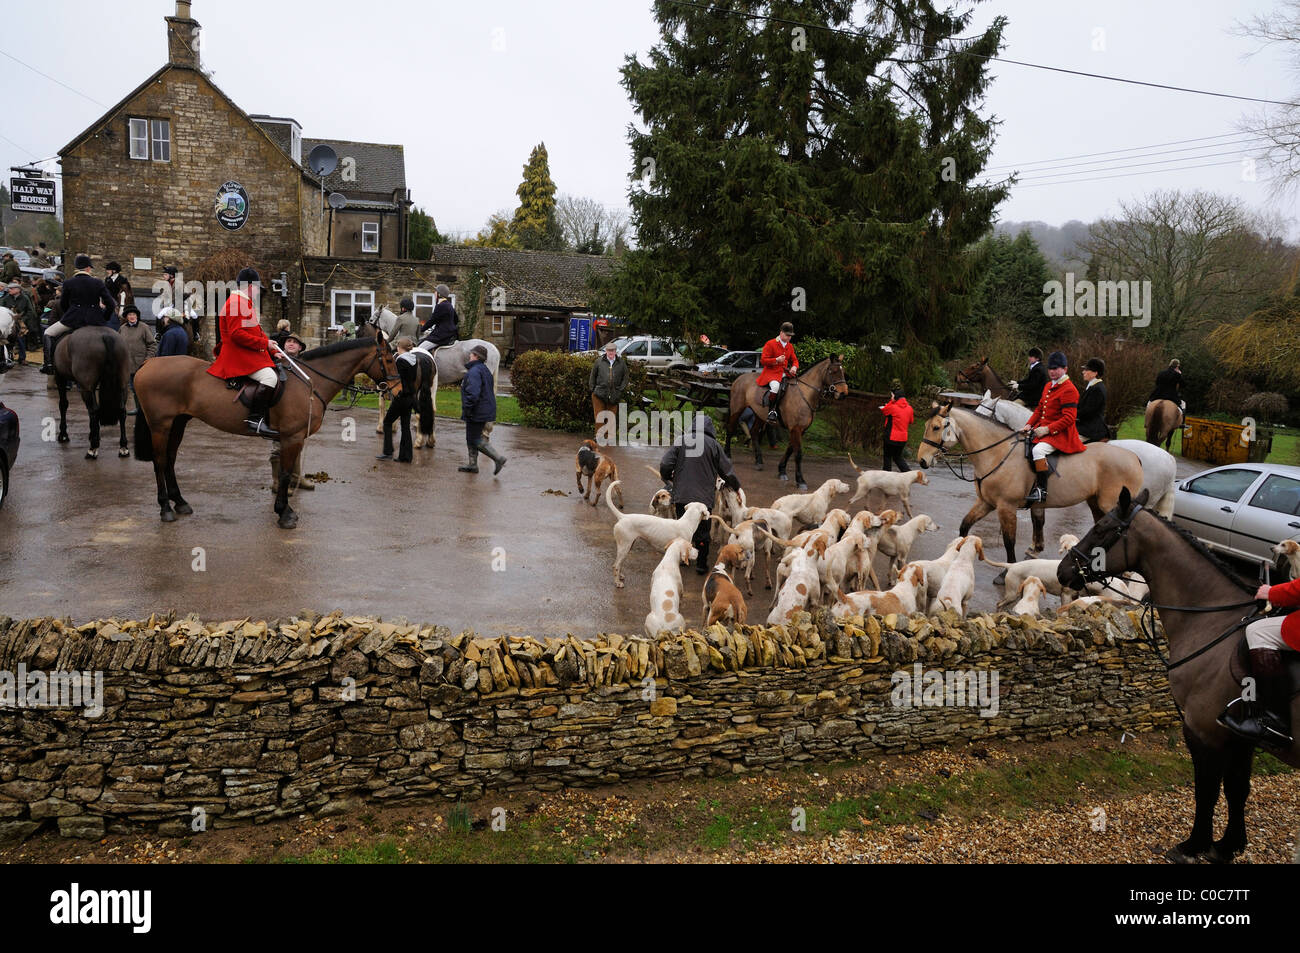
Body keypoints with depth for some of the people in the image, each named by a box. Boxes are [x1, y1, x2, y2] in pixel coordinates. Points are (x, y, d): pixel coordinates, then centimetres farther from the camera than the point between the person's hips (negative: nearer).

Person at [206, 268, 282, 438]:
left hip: (251, 354, 11)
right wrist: (264, 343, -18)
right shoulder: (236, 302, -12)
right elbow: (237, 334, -21)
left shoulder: (246, 303, 23)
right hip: (238, 355, -11)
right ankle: (255, 419, -28)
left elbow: (257, 330, 24)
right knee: (269, 377, -28)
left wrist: (273, 349, 11)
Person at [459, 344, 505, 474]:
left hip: (477, 413, -10)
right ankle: (472, 464, 23)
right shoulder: (485, 370, 14)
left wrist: (466, 409, -19)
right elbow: (490, 389, 21)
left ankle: (498, 459, -8)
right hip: (485, 410, 10)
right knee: (471, 438, 18)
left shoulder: (474, 372, -19)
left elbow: (473, 393, -28)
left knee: (475, 440, -4)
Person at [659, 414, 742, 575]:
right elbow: (727, 470, 3)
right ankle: (701, 564, 11)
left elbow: (665, 465, -5)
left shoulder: (680, 441, 0)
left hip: (681, 494, 2)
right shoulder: (713, 444, -2)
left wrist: (668, 480, 16)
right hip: (704, 496, -1)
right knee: (703, 531, 8)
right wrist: (736, 487, 20)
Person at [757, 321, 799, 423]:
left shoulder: (790, 346, 17)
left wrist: (794, 367, -4)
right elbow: (763, 360, -7)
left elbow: (794, 360, 20)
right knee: (775, 386, -36)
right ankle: (771, 411, -25)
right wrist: (776, 360, -20)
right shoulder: (770, 344, -3)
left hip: (785, 372, 7)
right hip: (771, 372, -7)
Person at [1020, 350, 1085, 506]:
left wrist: (1048, 429, -24)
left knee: (1038, 450, -33)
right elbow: (1040, 409, 22)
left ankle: (1041, 491, -31)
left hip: (1060, 434, -10)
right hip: (1042, 429, 10)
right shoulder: (1048, 386, 16)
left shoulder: (1069, 389, -13)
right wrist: (1029, 425, 6)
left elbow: (1068, 419, -19)